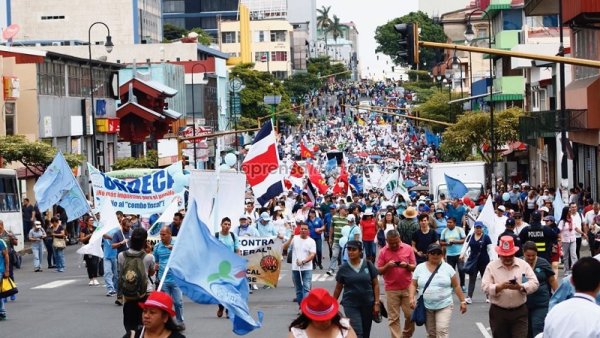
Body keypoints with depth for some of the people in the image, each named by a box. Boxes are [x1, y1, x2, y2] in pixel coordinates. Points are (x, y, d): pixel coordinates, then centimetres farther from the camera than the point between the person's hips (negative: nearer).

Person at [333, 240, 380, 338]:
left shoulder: (368, 264, -3)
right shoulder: (343, 268, -3)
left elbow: (375, 284, 1)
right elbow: (338, 288, 6)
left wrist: (376, 303, -4)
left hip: (367, 304, 2)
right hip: (351, 305, -2)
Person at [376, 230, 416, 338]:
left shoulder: (408, 248, -1)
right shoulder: (383, 251, -3)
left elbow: (414, 267, 2)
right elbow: (379, 271, 0)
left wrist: (407, 266, -19)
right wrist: (387, 266, -19)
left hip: (407, 288, 1)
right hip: (391, 289, -1)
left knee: (410, 315, 5)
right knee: (393, 317, 0)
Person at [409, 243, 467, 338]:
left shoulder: (447, 268, -1)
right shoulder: (420, 268, 2)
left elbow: (456, 286, 2)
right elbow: (413, 285, 4)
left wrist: (463, 301, 1)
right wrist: (412, 298, -12)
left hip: (444, 306, -2)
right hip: (426, 307, 2)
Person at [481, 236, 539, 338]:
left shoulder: (523, 265, 4)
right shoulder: (491, 266, 1)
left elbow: (534, 283, -3)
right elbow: (485, 287, -8)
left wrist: (520, 287, -21)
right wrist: (500, 287, -25)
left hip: (519, 312, 0)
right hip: (498, 313, 0)